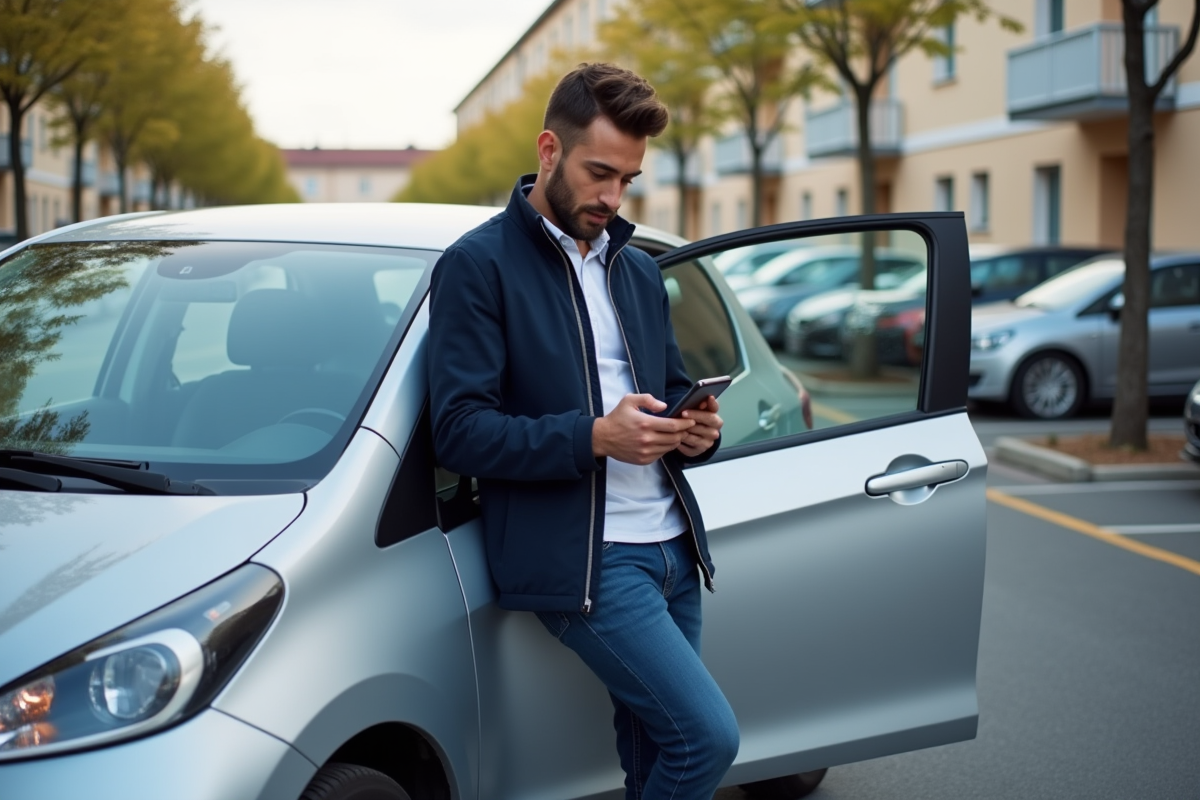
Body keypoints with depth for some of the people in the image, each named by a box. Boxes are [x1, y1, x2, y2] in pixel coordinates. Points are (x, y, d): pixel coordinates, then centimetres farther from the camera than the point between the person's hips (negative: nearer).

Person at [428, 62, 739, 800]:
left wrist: (695, 431, 0)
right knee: (708, 735, -16)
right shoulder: (479, 266, -5)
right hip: (581, 558, -7)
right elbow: (460, 431, -12)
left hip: (669, 546, 7)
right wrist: (594, 437, -23)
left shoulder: (639, 271, 18)